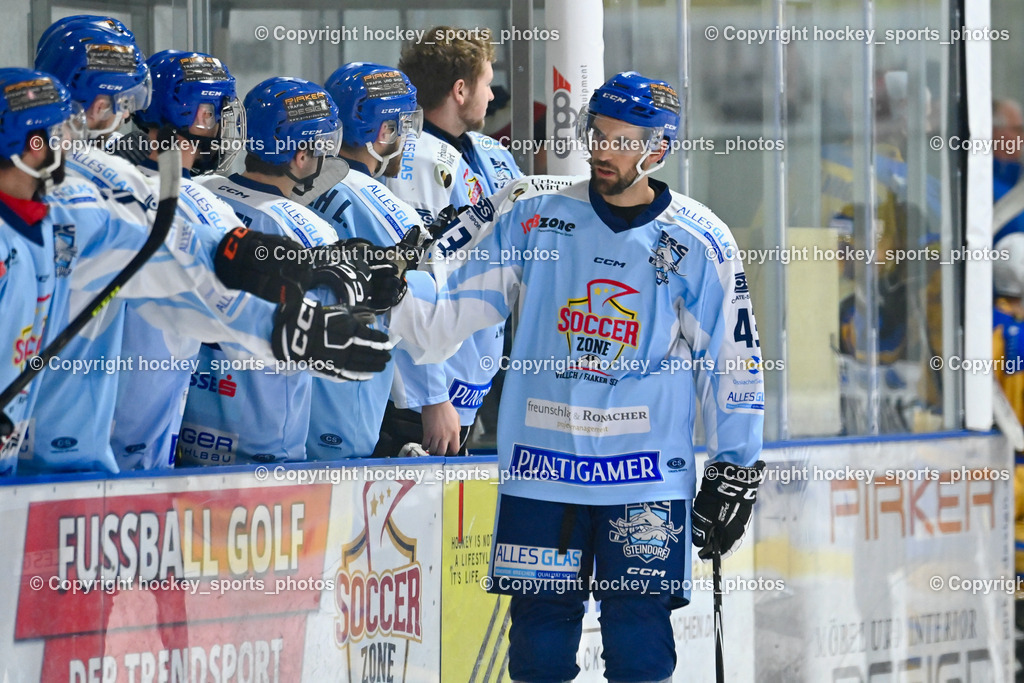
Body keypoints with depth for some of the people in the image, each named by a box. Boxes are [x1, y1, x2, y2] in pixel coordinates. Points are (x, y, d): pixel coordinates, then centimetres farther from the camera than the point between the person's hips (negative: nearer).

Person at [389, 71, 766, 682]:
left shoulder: (700, 243, 0)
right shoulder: (530, 215, 2)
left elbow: (733, 358, 4)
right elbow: (445, 305, 1)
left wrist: (734, 472, 3)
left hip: (648, 481, -1)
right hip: (540, 469, 2)